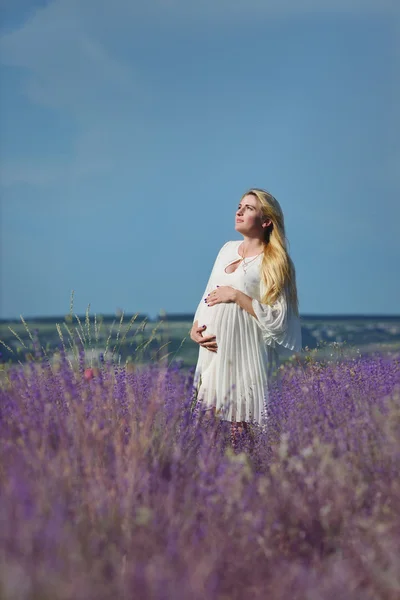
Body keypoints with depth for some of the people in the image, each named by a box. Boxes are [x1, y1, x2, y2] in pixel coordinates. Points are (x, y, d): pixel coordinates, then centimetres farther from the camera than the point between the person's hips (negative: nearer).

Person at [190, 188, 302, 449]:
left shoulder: (273, 263, -6)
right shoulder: (228, 249, 14)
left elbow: (277, 319, -13)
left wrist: (235, 295, -15)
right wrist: (195, 329, 2)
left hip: (243, 358, -6)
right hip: (213, 352, 6)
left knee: (239, 425, -5)